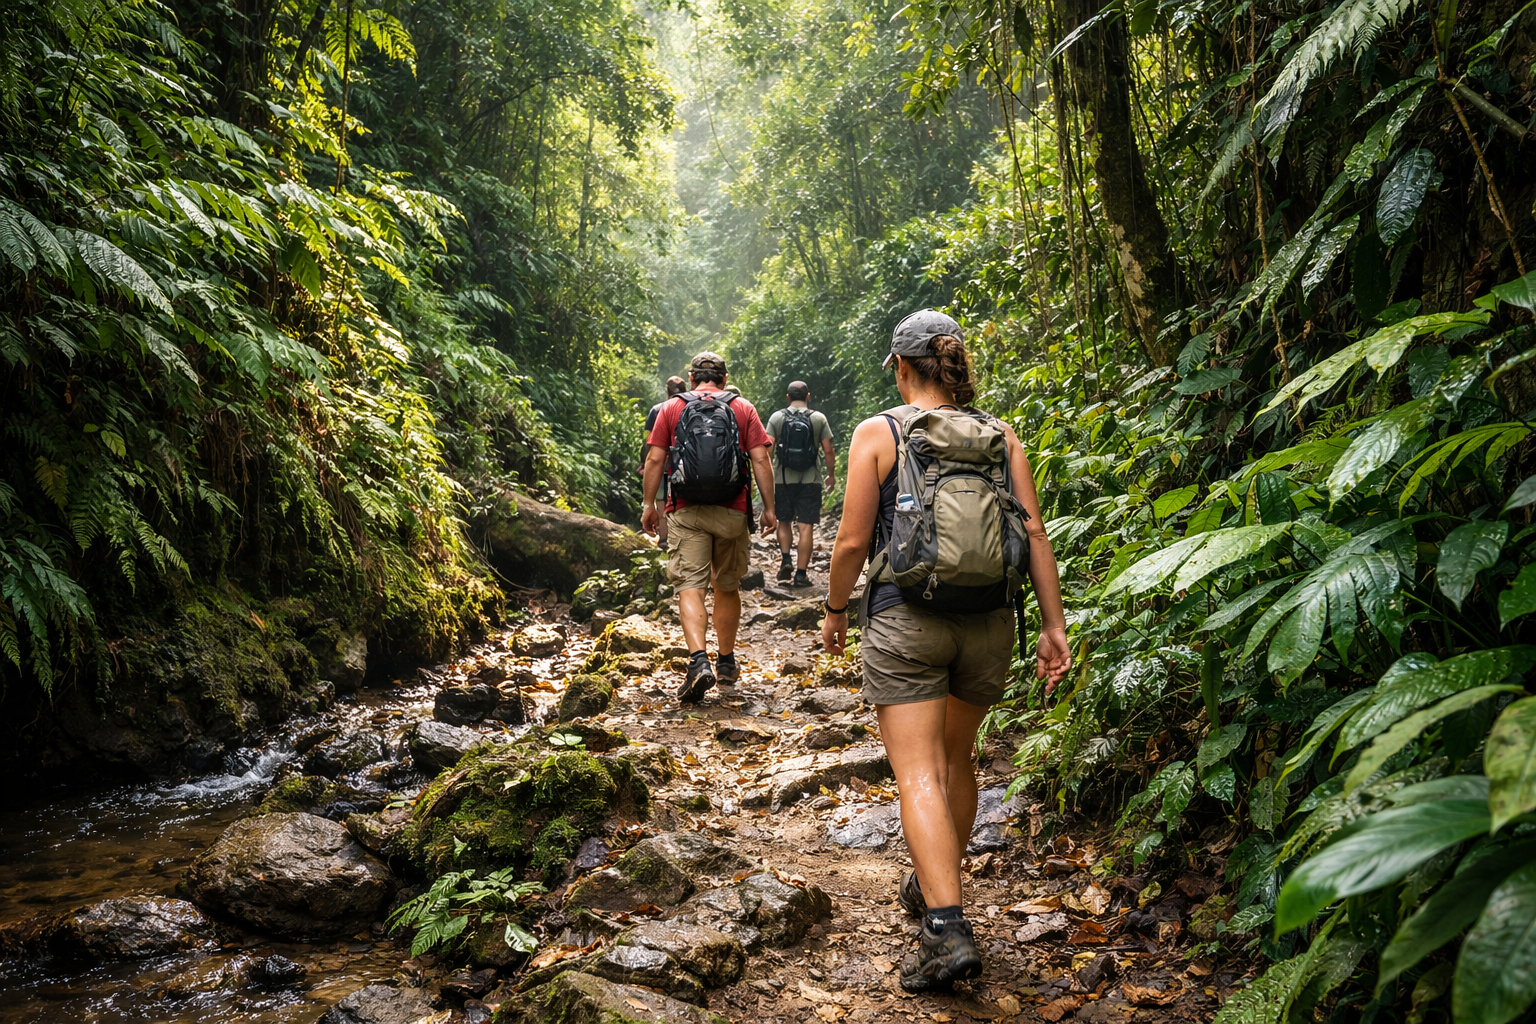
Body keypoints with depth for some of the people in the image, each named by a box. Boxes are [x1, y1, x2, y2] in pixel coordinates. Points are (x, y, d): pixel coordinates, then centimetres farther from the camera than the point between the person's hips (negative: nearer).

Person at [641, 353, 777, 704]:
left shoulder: (671, 408, 7)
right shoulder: (743, 409, 7)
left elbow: (655, 460, 2)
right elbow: (761, 460, -1)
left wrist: (649, 505, 9)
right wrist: (769, 508, 3)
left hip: (687, 513, -1)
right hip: (732, 512, 1)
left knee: (690, 586, -3)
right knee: (728, 587, 14)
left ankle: (699, 661, -21)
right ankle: (726, 662, 25)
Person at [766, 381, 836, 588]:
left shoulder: (776, 418, 2)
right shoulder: (819, 419, 1)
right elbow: (828, 450, -1)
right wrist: (832, 475, 11)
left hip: (783, 479, 1)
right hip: (810, 480, -1)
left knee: (784, 521, 18)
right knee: (806, 526, -1)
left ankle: (786, 560, 2)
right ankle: (801, 574, -2)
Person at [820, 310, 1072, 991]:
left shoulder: (877, 432, -3)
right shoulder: (999, 435, 7)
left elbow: (853, 540, -6)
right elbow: (1034, 533, 1)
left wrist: (835, 609, 9)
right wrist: (1053, 625, 4)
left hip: (905, 620, -4)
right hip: (989, 623, 5)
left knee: (919, 775, -3)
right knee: (956, 759, 21)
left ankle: (947, 929, -13)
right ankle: (934, 887, 39)